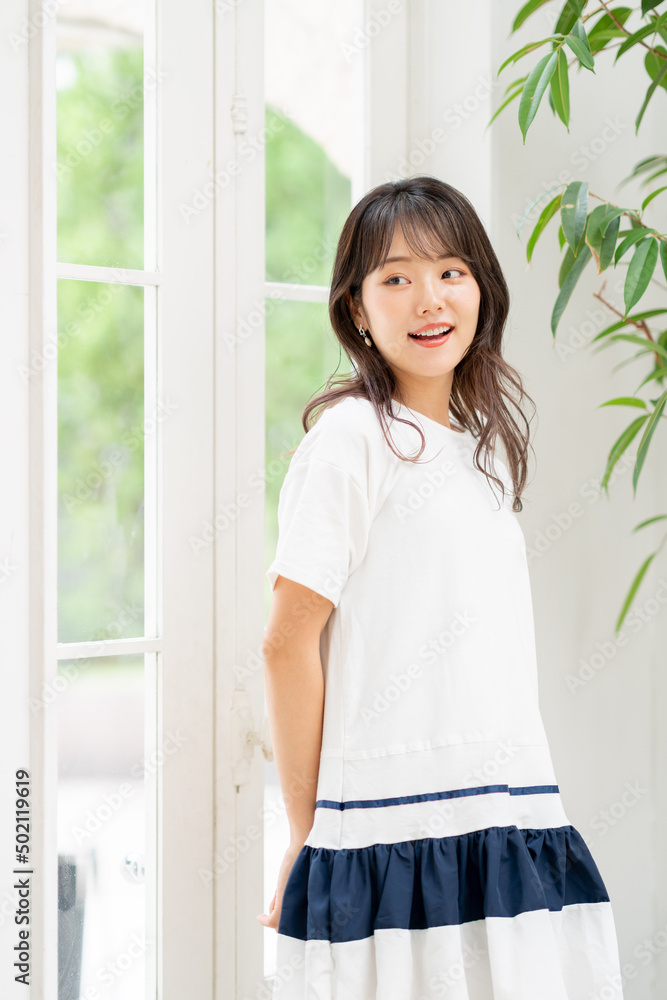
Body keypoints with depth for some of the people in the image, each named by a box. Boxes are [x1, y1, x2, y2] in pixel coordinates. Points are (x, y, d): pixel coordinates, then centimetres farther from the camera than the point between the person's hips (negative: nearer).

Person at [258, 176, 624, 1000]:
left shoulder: (484, 442, 15)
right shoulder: (352, 438, -7)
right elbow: (287, 643, -9)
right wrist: (305, 828, -6)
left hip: (512, 813, 7)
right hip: (394, 832, -6)